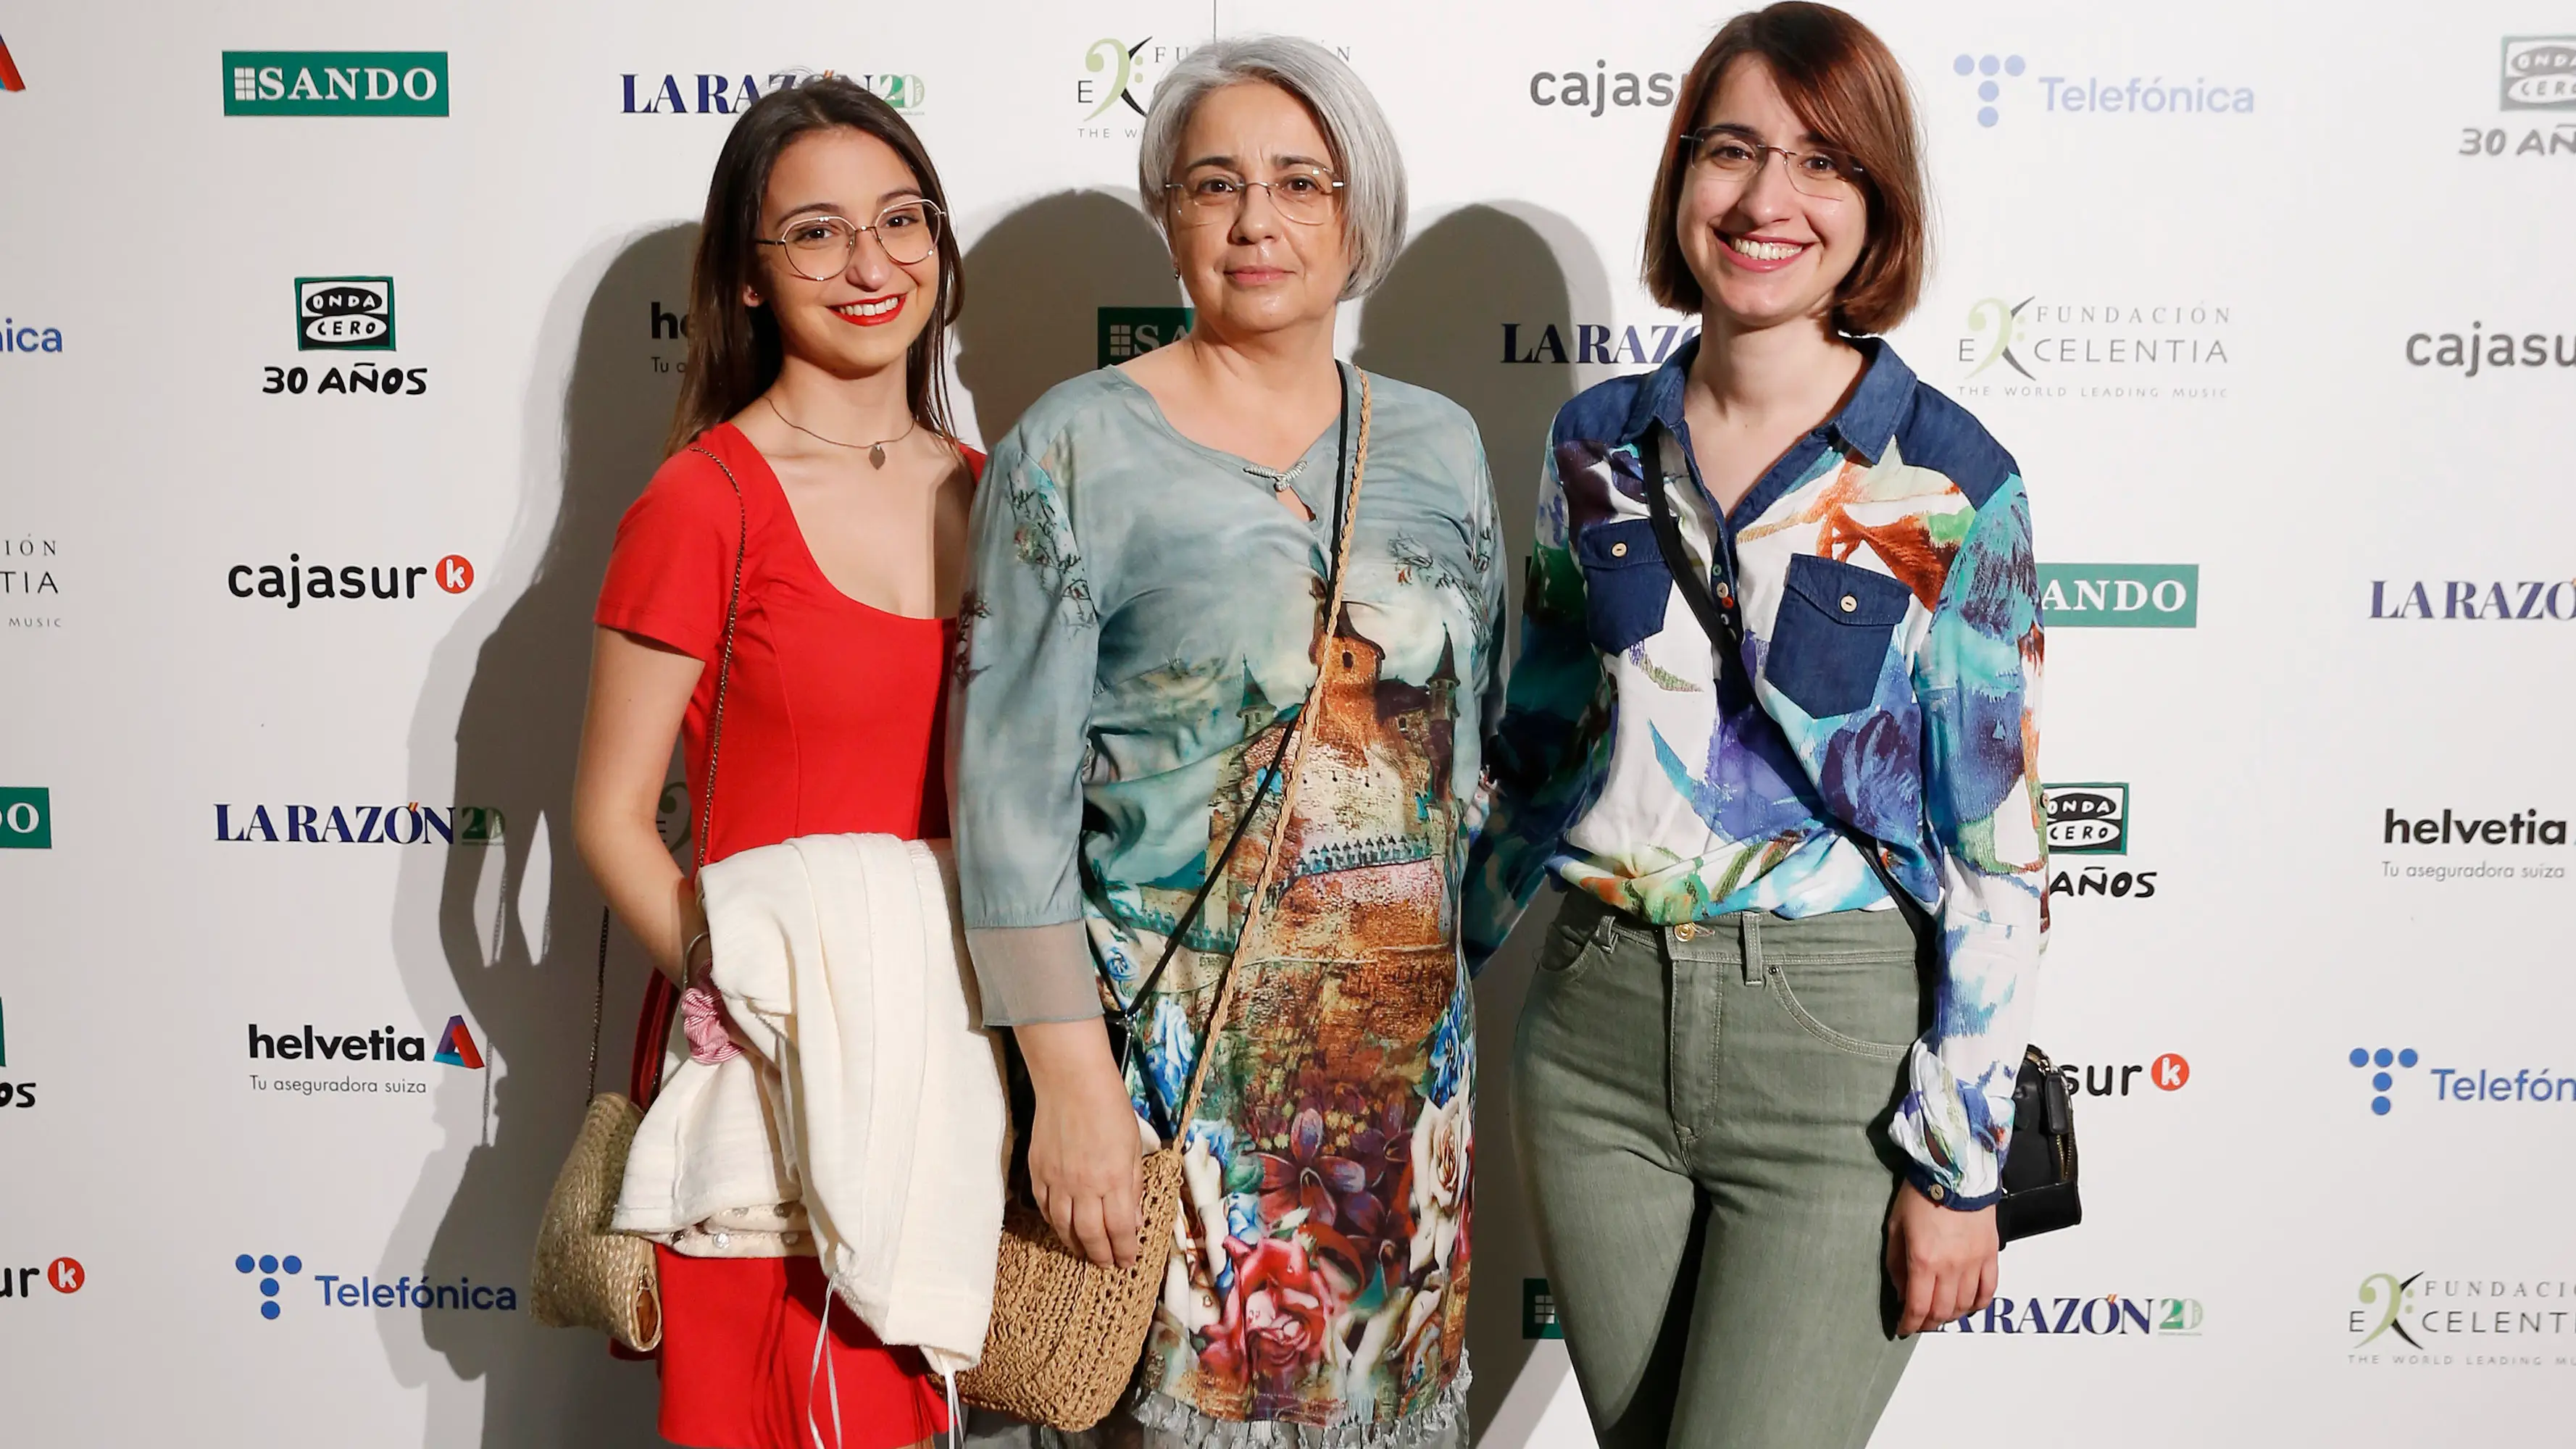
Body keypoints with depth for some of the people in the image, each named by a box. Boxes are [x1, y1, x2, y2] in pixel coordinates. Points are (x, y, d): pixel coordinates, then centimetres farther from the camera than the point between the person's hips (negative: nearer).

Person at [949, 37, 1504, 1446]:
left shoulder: (1436, 444, 7)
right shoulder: (1077, 449, -6)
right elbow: (1010, 789, -9)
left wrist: (1461, 1009, 12)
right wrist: (1070, 1077, -13)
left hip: (1412, 1030, 5)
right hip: (1181, 1043, -4)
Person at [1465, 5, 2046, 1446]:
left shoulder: (1949, 479, -8)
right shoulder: (1601, 442, 5)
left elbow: (1999, 837, -7)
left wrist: (1959, 1159, -9)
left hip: (1840, 1051, -4)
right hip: (1598, 1027, 4)